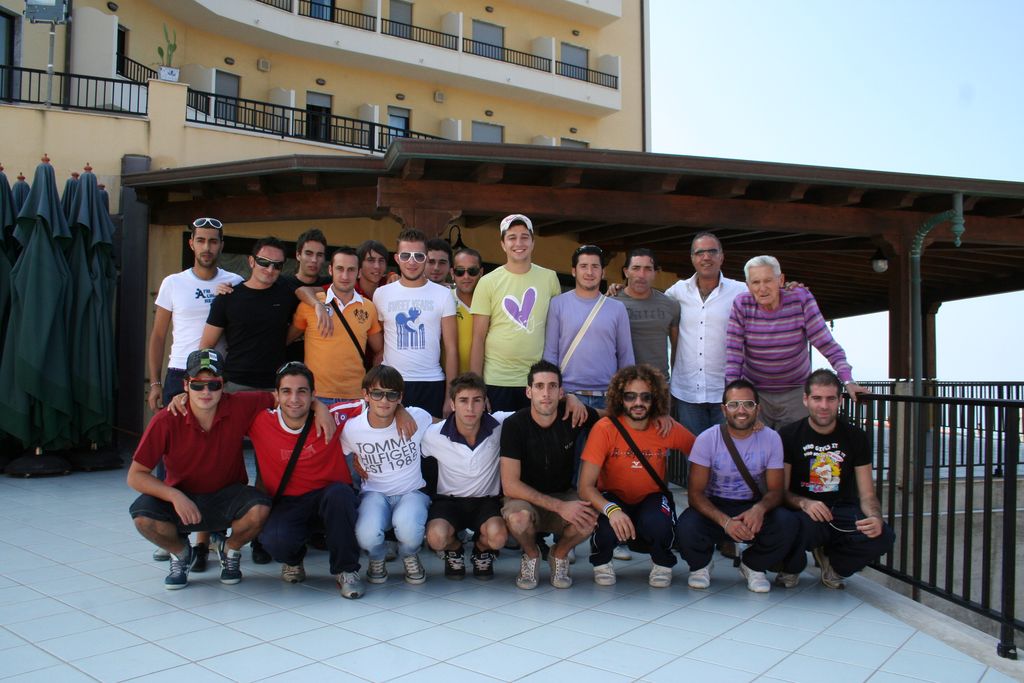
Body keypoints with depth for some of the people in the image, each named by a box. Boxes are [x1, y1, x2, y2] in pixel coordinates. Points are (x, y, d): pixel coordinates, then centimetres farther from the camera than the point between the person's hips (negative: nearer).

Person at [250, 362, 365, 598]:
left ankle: (346, 570, -15)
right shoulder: (260, 422, -9)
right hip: (287, 504, 1)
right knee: (274, 541, -31)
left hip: (331, 499, 0)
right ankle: (293, 561, 10)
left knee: (340, 493, -36)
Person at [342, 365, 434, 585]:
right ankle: (377, 559, 10)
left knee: (408, 530, -35)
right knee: (367, 536, -32)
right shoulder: (351, 429, -12)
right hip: (374, 493, 1)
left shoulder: (418, 418, -13)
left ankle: (409, 556, 7)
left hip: (412, 492, 0)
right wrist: (360, 469, 0)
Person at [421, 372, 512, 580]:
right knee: (436, 538, -32)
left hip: (487, 500, 0)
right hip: (449, 500, 0)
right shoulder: (434, 435, -15)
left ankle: (481, 550, 9)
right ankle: (454, 549, 9)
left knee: (497, 537, -32)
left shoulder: (500, 425, -16)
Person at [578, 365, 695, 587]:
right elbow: (585, 487, -24)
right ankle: (601, 561, 4)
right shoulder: (605, 428, -21)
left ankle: (663, 563, 4)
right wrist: (611, 509, -42)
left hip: (652, 498, 1)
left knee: (657, 524, -33)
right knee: (609, 527, -34)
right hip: (613, 498, -1)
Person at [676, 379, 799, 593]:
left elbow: (775, 490, -3)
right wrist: (725, 521, -30)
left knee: (788, 525, -29)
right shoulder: (707, 439, -11)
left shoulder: (771, 438, -6)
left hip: (753, 507, 2)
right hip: (714, 507, -2)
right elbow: (696, 492, -12)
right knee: (687, 528, -34)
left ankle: (753, 566, 4)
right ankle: (700, 565, 5)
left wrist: (760, 508, -28)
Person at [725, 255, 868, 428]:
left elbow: (826, 344, -12)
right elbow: (734, 353, -12)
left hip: (796, 390, 0)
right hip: (754, 391, 0)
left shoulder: (801, 299, -12)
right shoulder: (742, 305, -11)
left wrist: (848, 381, -20)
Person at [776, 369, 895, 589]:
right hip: (803, 512, -3)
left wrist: (875, 518, -22)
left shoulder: (855, 437, 3)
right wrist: (804, 503, -27)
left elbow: (867, 494, 2)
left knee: (883, 536, -28)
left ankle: (833, 562, 7)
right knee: (805, 527, -39)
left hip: (842, 512, 3)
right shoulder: (788, 436, -4)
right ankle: (791, 567, 0)